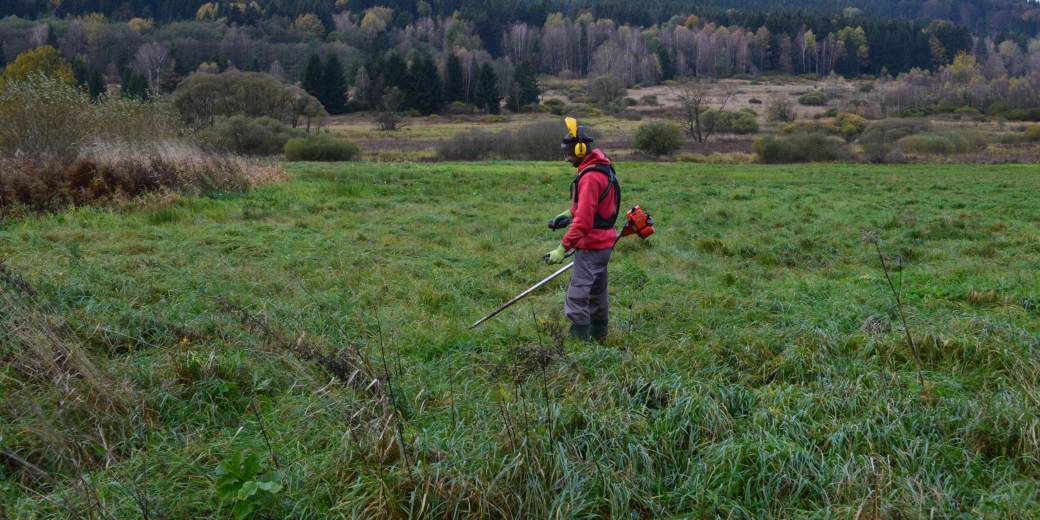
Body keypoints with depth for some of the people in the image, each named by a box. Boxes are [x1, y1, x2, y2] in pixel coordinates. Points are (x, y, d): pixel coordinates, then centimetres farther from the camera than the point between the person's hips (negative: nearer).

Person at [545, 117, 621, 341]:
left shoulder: (590, 177, -23)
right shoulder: (602, 167, 8)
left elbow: (583, 221, -26)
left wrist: (562, 249, -24)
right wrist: (569, 213, 11)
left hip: (590, 246, -10)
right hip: (603, 243, 10)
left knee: (577, 297, -7)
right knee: (597, 291, 22)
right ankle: (599, 333, 34)